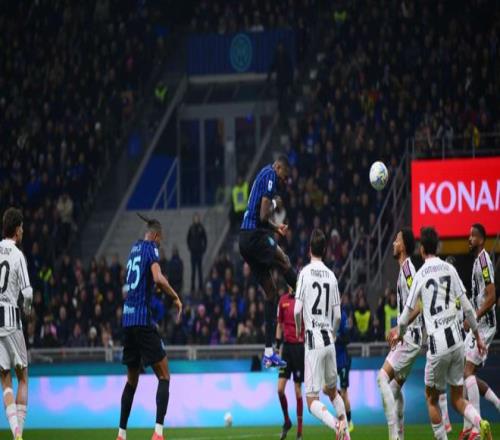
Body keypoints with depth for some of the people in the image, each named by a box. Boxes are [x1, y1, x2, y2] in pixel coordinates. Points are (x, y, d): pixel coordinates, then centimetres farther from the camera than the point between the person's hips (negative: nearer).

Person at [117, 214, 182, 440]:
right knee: (164, 376, -5)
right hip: (143, 319, -7)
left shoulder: (135, 248, 15)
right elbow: (158, 278, -22)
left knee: (132, 379, 17)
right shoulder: (151, 248, -5)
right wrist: (176, 298, -10)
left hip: (127, 319, 7)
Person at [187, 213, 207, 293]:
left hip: (200, 251, 0)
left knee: (200, 268, 2)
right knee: (193, 269, 0)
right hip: (193, 251, 0)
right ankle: (192, 286, 2)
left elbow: (205, 239, 6)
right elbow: (188, 239, 9)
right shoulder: (191, 228, 2)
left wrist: (204, 248, 0)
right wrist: (190, 247, 1)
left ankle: (200, 285, 5)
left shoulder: (201, 228, 0)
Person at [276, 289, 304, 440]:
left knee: (298, 390, 0)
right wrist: (277, 346, 11)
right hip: (286, 346, 4)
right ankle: (287, 421, 21)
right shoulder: (283, 300, 8)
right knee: (280, 388, -3)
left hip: (300, 346, -4)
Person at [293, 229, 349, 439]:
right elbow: (338, 315, 6)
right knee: (332, 390, 22)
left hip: (313, 342, -5)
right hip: (329, 341, 5)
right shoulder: (331, 276, 6)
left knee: (312, 400, -4)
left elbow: (297, 311, -11)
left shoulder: (305, 273, -6)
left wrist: (298, 330, 10)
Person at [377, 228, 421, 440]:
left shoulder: (408, 269, -14)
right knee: (395, 385, 14)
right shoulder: (404, 270, 17)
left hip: (410, 337, -10)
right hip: (406, 338, 10)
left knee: (383, 377, -16)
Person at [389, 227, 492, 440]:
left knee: (432, 397, 14)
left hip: (437, 344, -4)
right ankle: (479, 423, -16)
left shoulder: (420, 276, -3)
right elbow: (467, 306, 5)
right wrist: (477, 335, 14)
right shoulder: (450, 269, 6)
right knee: (457, 397, 12)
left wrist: (399, 333, 22)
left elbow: (408, 312, 3)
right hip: (456, 340, 4)